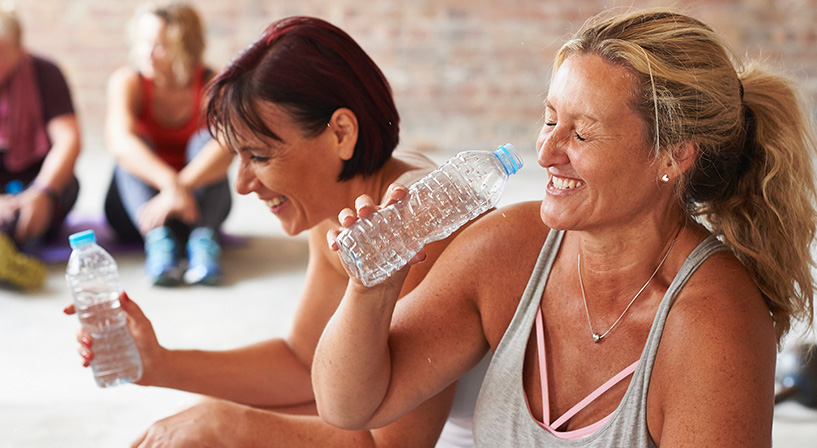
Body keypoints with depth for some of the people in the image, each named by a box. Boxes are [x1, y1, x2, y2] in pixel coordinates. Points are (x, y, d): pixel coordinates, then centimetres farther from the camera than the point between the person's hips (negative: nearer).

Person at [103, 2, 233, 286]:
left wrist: (181, 186, -48)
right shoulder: (127, 81, -12)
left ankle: (204, 238, -43)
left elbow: (226, 148, -32)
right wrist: (170, 184, -49)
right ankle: (158, 239, -46)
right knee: (137, 144, -25)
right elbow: (119, 141, -33)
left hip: (198, 195, 0)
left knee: (206, 138, -24)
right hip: (135, 200, 0)